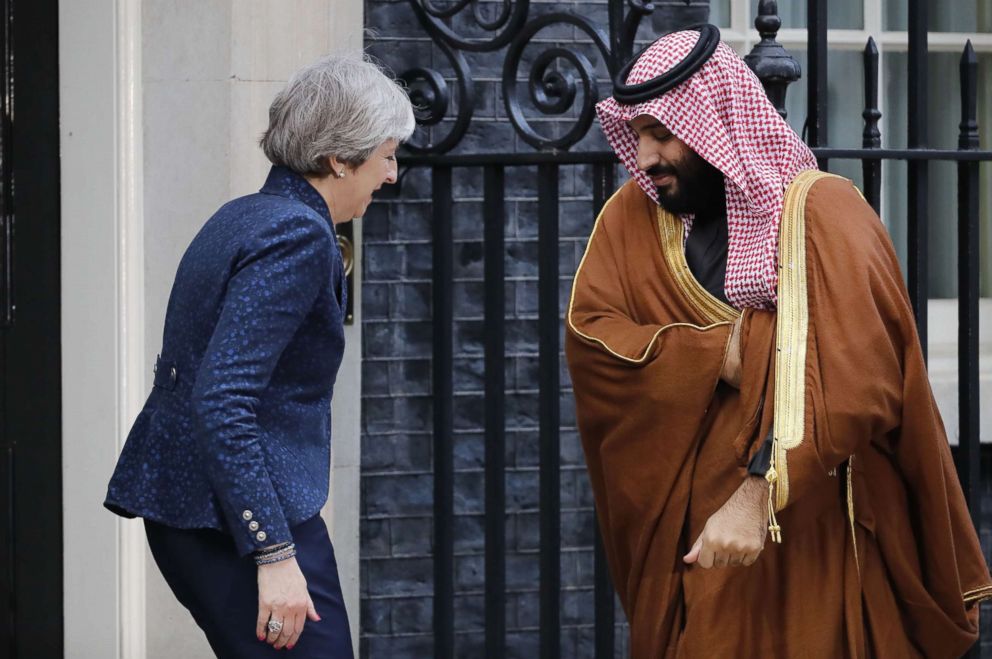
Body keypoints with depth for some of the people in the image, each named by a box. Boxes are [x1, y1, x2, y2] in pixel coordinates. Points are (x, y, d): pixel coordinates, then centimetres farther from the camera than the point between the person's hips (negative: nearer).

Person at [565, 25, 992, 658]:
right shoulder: (636, 214, 6)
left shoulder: (822, 212, -11)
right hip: (680, 522, 4)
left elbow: (853, 379, -21)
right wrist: (717, 354, -17)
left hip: (811, 524, -4)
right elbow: (589, 332, -3)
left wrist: (759, 495, -32)